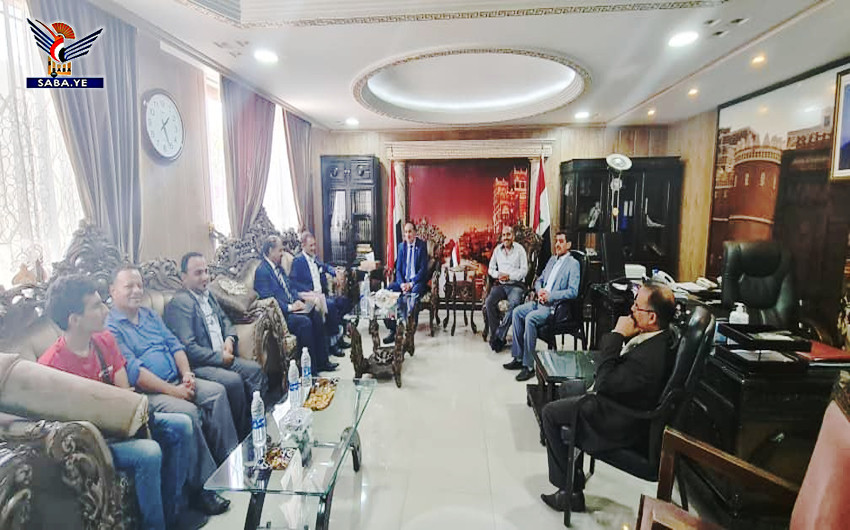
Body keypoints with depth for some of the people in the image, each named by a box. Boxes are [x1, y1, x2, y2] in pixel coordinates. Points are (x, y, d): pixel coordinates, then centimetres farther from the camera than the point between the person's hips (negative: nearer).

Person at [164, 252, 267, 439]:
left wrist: (229, 339, 2)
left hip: (222, 357, 9)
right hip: (198, 365, -8)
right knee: (234, 380, -27)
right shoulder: (180, 302, -13)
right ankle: (243, 435, -10)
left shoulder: (208, 295, 16)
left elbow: (225, 321, 24)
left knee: (255, 369, -9)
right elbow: (189, 348, -18)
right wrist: (220, 357, -13)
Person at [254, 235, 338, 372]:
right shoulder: (262, 271, -11)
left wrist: (296, 301, 3)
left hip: (290, 308, 9)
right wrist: (289, 307, -18)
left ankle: (322, 361, -2)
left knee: (316, 315, -8)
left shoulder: (278, 267, 18)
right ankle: (310, 368, -19)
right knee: (304, 321, -28)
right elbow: (268, 299, -18)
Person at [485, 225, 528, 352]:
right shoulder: (497, 249, 15)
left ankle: (498, 336, -28)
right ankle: (497, 335, -20)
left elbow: (524, 270, -2)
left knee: (513, 304, -33)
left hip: (516, 284, -3)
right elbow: (491, 269, 17)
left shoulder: (519, 249, 4)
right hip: (500, 284, 4)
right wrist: (498, 275, -5)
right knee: (489, 302, -25)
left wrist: (509, 276, -15)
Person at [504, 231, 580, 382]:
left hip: (556, 306, -8)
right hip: (540, 301, 8)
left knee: (530, 318, -29)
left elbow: (573, 291, -14)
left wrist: (550, 295, -19)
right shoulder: (552, 259, 19)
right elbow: (539, 279, 23)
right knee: (517, 312, -8)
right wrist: (539, 290, 0)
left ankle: (529, 365, -21)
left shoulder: (573, 264, -5)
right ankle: (518, 358, -2)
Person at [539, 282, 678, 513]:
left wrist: (617, 335, -30)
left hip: (622, 425, -10)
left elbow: (604, 383, -31)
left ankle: (571, 492, 12)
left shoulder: (650, 356, -38)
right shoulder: (659, 336, -7)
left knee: (550, 413, -1)